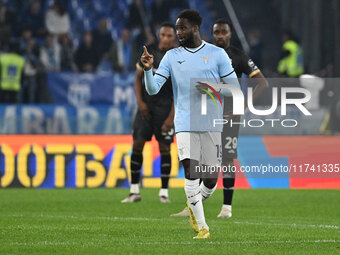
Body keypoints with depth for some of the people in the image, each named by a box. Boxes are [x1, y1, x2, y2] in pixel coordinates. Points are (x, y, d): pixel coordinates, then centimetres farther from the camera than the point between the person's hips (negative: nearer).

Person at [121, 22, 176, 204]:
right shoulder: (149, 51, 3)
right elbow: (138, 78, 10)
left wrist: (171, 117, -13)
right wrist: (140, 102, -3)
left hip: (165, 107, -3)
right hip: (146, 105, 3)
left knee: (164, 147, -4)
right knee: (137, 144, -3)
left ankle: (164, 192, 4)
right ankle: (134, 191, 3)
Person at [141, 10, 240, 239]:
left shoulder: (217, 54, 5)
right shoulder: (172, 56, 9)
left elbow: (235, 89, 6)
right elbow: (153, 89, 4)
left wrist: (215, 89, -13)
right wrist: (148, 69, -15)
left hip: (211, 125, 0)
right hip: (185, 124, 0)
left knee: (211, 180, -2)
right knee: (191, 173, -15)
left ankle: (194, 204, 31)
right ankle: (201, 226, -6)